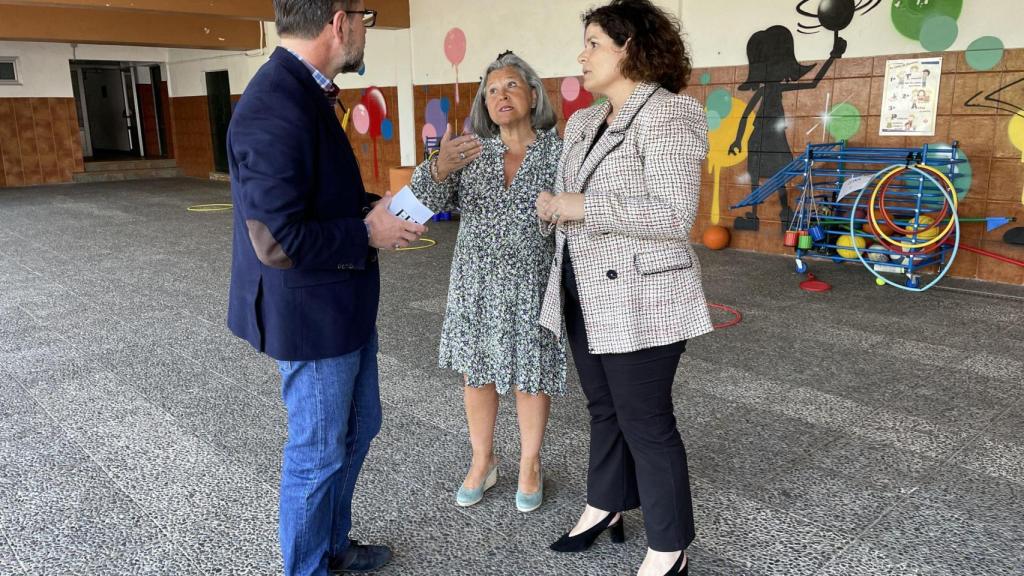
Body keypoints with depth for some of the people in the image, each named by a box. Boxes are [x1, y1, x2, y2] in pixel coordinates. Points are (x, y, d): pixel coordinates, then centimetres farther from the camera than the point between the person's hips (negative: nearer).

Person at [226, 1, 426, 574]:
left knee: (359, 427, 23)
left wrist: (376, 208, 4)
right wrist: (369, 233, -17)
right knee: (319, 454, 9)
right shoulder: (275, 110, -26)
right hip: (312, 315, -10)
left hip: (344, 307, 10)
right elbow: (276, 242, -28)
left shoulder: (305, 92, 5)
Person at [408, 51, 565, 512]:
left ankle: (530, 466, 30)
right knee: (476, 373, 12)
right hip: (476, 285, 3)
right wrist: (439, 169, -28)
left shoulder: (557, 153, -5)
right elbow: (429, 203, -7)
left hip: (532, 287, -2)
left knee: (530, 377, 9)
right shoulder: (471, 151, 1)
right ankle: (482, 462, 32)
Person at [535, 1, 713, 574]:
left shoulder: (667, 115, -15)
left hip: (640, 299, -8)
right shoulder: (584, 123, 12)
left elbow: (674, 213, -23)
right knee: (604, 409, 20)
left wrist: (583, 208, -21)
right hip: (588, 296, 8)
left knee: (647, 422, 3)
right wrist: (554, 204, 0)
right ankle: (606, 505, 40)